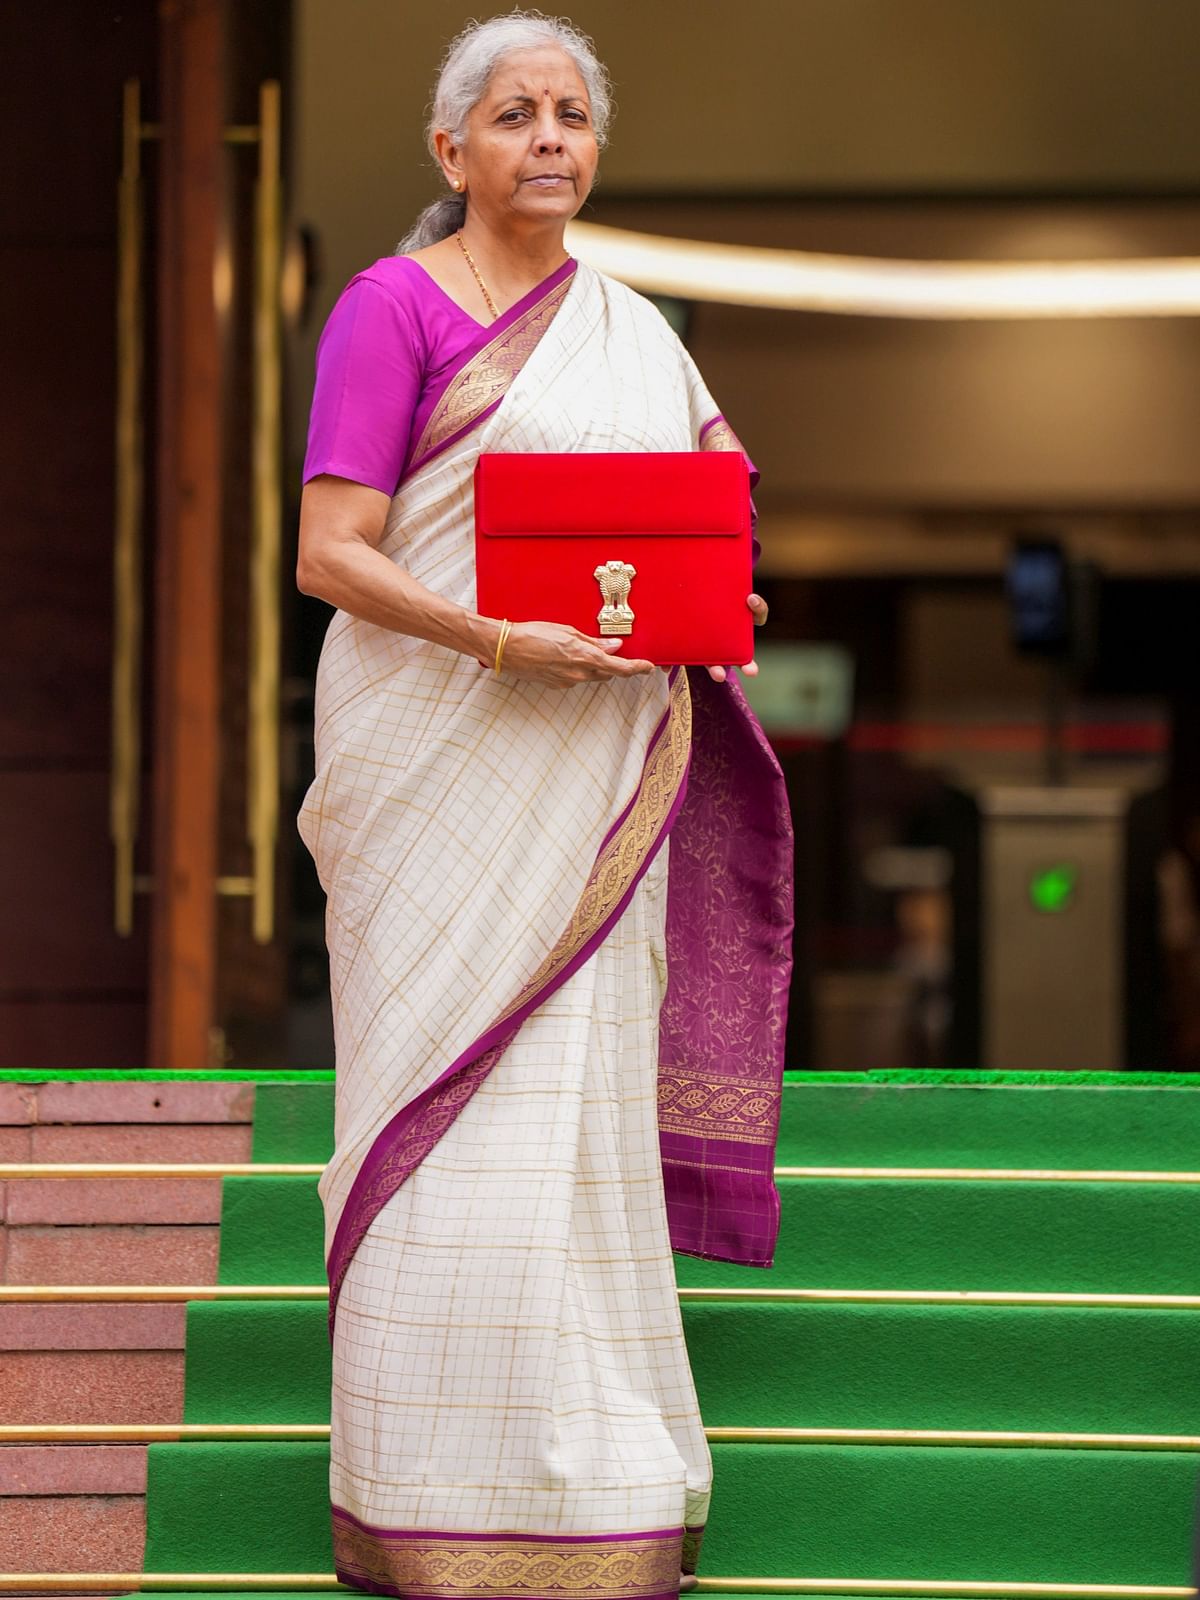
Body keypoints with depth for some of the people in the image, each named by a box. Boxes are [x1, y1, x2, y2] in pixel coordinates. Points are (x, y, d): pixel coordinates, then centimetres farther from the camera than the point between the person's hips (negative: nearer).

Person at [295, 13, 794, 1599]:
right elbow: (330, 553, -11)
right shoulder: (392, 304, -5)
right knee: (455, 1098, -5)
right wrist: (508, 642, -24)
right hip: (439, 754, -6)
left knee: (585, 1095, 9)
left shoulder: (633, 328, 13)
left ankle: (584, 1473, 18)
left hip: (597, 775, 6)